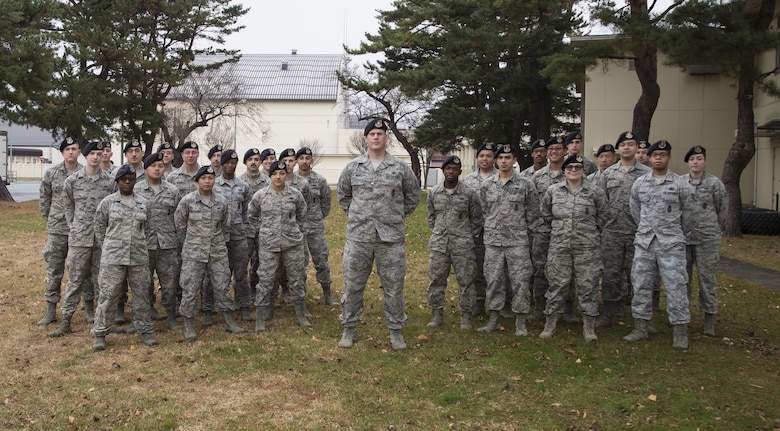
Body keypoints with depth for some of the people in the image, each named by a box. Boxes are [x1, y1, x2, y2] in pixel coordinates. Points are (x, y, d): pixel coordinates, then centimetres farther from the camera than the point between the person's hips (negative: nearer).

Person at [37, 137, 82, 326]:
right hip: (57, 229, 1)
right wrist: (49, 220, 9)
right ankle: (51, 311, 12)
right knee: (54, 270, 5)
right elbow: (44, 199, 11)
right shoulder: (51, 173, 3)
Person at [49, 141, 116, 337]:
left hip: (102, 238, 1)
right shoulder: (72, 181, 1)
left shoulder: (110, 182, 1)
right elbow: (68, 208, 9)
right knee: (75, 278, 0)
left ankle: (91, 310, 25)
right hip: (79, 238, -1)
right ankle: (66, 320, 4)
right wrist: (74, 229, 4)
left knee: (100, 277, 9)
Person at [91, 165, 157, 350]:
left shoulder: (143, 204, 7)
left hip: (139, 258, 3)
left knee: (141, 295, 9)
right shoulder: (107, 202, 0)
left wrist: (138, 245, 12)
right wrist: (108, 248, 7)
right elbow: (99, 227, 7)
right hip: (113, 258, -2)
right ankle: (100, 333, 10)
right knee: (108, 295, -1)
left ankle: (145, 331, 21)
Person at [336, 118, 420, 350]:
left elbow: (413, 195, 14)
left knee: (393, 286, 5)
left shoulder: (400, 168, 2)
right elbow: (343, 195, 19)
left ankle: (396, 330, 19)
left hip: (391, 237, -1)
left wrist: (397, 217, 10)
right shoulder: (352, 167, 5)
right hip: (358, 236, 1)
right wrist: (355, 216, 11)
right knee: (353, 285, 6)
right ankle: (349, 328, 20)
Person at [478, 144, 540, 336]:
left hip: (518, 241, -3)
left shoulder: (525, 184, -1)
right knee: (493, 280, 7)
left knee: (520, 280, -1)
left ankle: (520, 323, 9)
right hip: (493, 241, 3)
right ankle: (493, 320, 17)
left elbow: (533, 212, 2)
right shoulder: (487, 185, 7)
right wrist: (488, 230, 11)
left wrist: (529, 234, 0)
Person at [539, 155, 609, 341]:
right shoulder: (553, 190, 5)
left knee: (588, 285, 2)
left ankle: (589, 325, 12)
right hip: (559, 246, 1)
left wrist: (591, 232, 10)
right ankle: (550, 322, 14)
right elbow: (546, 214, 16)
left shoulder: (595, 191, 0)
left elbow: (603, 214, 9)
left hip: (587, 247, -1)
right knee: (557, 284, 4)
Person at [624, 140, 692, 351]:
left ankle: (680, 332, 3)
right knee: (641, 285, 6)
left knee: (676, 286, -4)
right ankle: (640, 328, 16)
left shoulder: (679, 183, -2)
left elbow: (687, 210, 9)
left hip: (671, 243, -3)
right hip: (644, 242, 3)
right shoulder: (639, 183, 6)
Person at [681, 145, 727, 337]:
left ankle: (709, 319, 8)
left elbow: (721, 211, 5)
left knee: (707, 277, 0)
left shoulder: (715, 183, -2)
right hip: (682, 238, 3)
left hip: (707, 240, -3)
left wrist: (714, 232, 9)